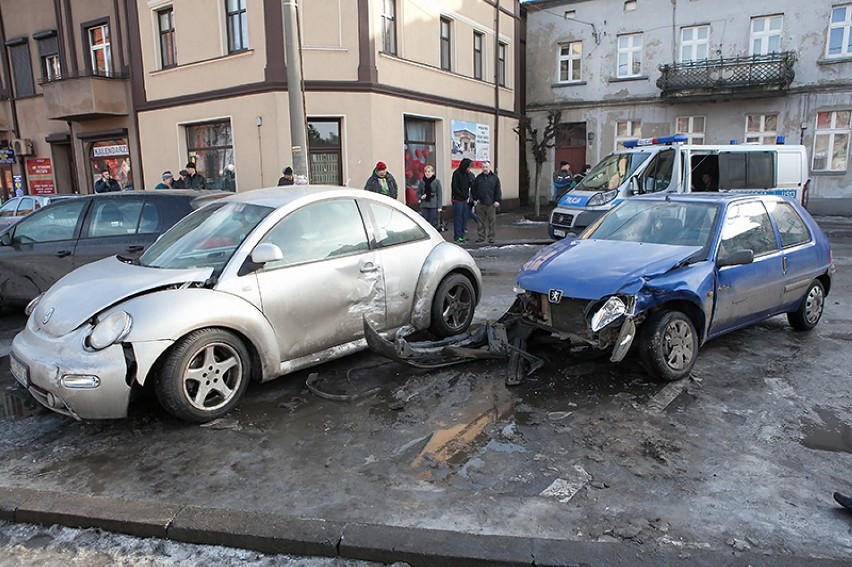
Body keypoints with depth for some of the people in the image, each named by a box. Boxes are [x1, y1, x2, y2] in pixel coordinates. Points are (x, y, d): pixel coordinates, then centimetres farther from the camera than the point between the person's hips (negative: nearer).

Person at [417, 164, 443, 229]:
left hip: (434, 206, -2)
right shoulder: (421, 182, 4)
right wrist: (421, 197, -10)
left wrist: (439, 207, -7)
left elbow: (439, 194, -2)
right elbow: (418, 193, 13)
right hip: (424, 205, 2)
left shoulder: (436, 181, -3)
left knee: (433, 223, 1)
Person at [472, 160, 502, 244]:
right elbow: (473, 190, 13)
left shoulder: (495, 177, 4)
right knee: (481, 221, 7)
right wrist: (475, 199, 4)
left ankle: (491, 237, 11)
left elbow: (498, 190, 3)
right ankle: (481, 236, 16)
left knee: (491, 221, 3)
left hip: (491, 203, -1)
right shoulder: (478, 178, 8)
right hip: (480, 203, 1)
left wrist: (497, 200, -4)